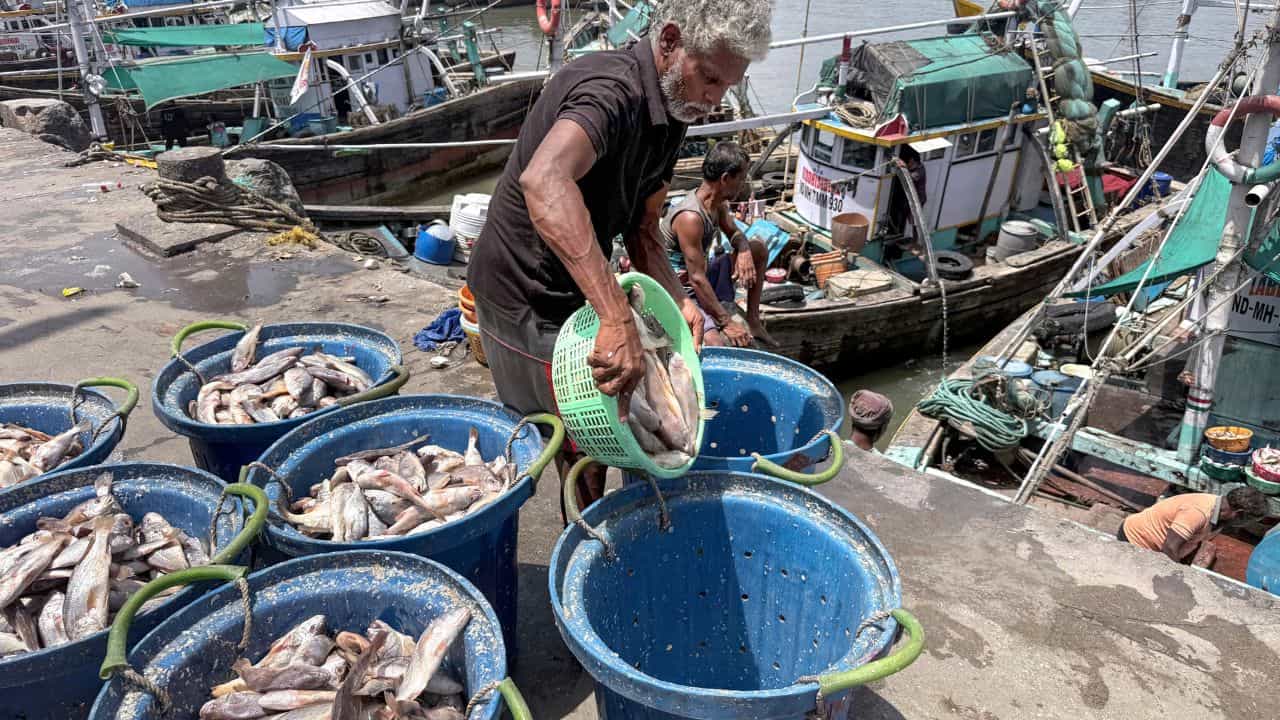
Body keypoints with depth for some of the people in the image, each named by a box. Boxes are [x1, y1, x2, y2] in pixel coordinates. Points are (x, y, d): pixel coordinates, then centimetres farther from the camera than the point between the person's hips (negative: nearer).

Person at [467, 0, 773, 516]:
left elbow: (640, 229, 8)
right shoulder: (613, 90, -28)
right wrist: (617, 317, -55)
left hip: (572, 297, 9)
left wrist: (676, 299, -11)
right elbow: (543, 180, -50)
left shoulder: (669, 112, 3)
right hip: (526, 303, -9)